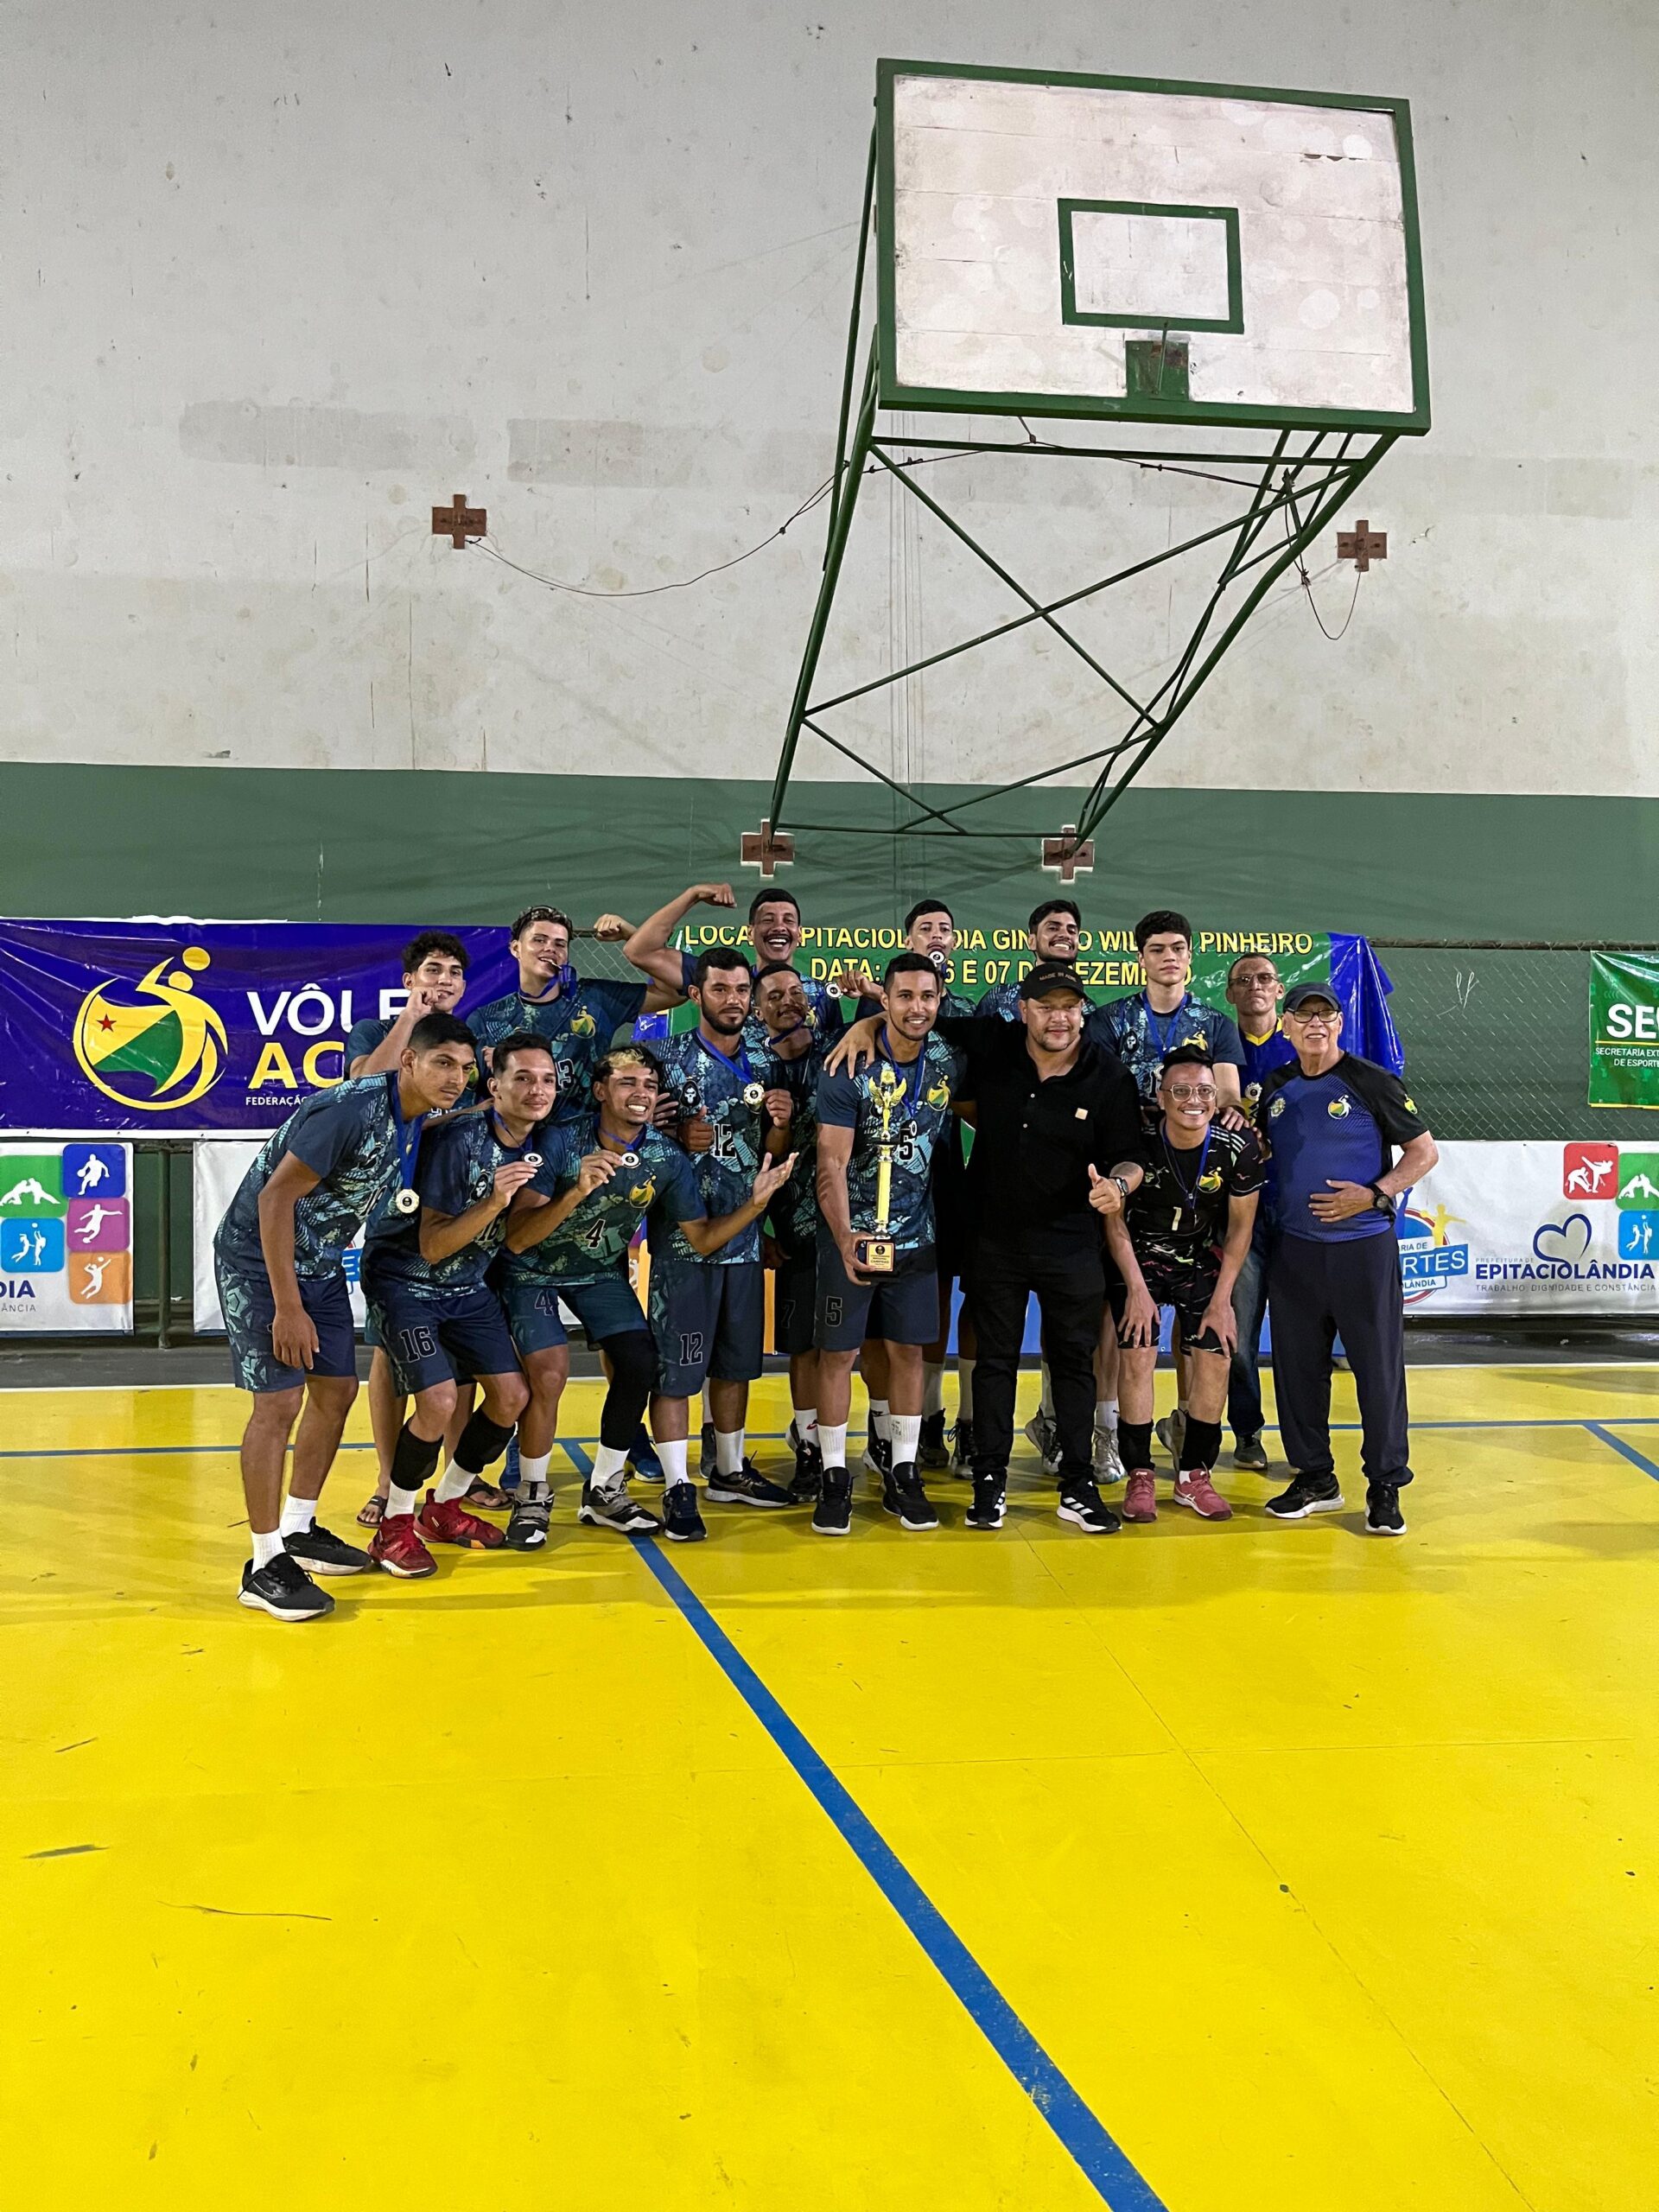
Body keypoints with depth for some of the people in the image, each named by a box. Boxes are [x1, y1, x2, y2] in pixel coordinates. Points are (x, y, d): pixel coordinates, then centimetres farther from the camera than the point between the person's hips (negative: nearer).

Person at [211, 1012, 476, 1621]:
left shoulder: (418, 1116, -3)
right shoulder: (350, 1110, -28)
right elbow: (275, 1198, -27)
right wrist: (287, 1307, -25)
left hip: (321, 1262, 9)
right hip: (259, 1258, -9)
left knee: (337, 1390, 11)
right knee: (279, 1401, -10)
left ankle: (298, 1530, 27)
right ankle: (265, 1565, 1)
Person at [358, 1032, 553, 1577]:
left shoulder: (541, 1144, -4)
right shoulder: (459, 1138, -26)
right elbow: (432, 1246, -26)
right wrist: (494, 1201, -38)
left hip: (467, 1286, 7)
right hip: (405, 1280, -7)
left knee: (512, 1397, 1)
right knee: (438, 1401, -21)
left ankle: (444, 1507, 23)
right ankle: (395, 1523, 3)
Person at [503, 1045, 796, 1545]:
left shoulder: (667, 1158, -16)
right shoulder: (562, 1142, -28)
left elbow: (702, 1238, -6)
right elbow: (516, 1239, -32)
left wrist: (754, 1203, -23)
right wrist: (577, 1192, -48)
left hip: (602, 1271, 4)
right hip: (536, 1268, -4)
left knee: (640, 1365, -8)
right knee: (549, 1374, -20)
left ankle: (603, 1492, 12)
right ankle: (534, 1497, 3)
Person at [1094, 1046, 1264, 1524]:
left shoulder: (1238, 1148, -19)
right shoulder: (1141, 1143, -25)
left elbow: (1240, 1228, -8)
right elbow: (1114, 1220, -20)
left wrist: (1222, 1299, -9)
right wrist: (1137, 1288, -29)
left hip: (1202, 1259, 2)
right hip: (1140, 1255, -2)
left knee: (1215, 1356, -7)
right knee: (1138, 1355, -14)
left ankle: (1194, 1475, 9)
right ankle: (1139, 1476, 0)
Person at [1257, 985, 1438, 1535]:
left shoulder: (1372, 1082, -4)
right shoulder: (1275, 1088, 9)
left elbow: (1424, 1151, -1)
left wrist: (1375, 1194, -14)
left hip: (1364, 1247, -4)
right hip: (1293, 1249, 5)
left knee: (1379, 1367, 0)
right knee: (1297, 1365, 9)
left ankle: (1385, 1487, 12)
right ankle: (1314, 1478, 23)